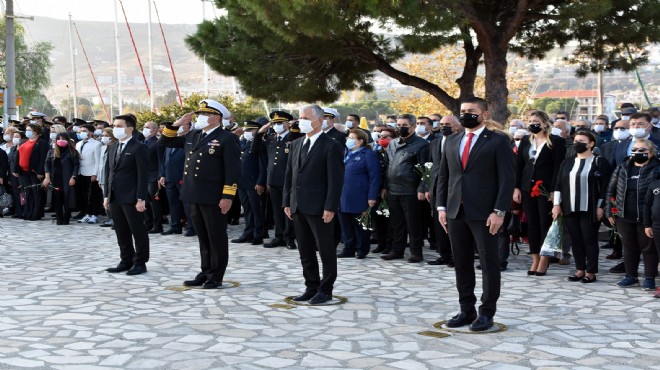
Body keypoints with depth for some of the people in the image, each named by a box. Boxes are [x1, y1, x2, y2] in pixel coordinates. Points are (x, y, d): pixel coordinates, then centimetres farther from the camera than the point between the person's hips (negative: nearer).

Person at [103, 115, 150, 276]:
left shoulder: (138, 148, -8)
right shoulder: (112, 148, 15)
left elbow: (143, 174, -12)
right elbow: (108, 171, 17)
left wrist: (141, 198, -17)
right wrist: (106, 195, 12)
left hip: (131, 198, -7)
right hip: (115, 198, 7)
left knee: (138, 231, 0)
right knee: (121, 232, 12)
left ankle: (140, 263, 8)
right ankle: (126, 261, 20)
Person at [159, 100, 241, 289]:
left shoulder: (227, 138, -7)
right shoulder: (192, 136, 14)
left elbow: (233, 170, -13)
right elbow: (165, 141, 22)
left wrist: (227, 197, -18)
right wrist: (176, 125, 7)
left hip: (214, 198, -7)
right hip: (194, 196, 7)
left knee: (216, 238, 3)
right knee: (203, 238, 14)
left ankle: (216, 276, 10)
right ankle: (206, 272, 22)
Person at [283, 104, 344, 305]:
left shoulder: (331, 146, -7)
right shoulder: (296, 144, 14)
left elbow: (336, 179, -12)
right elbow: (289, 175, 16)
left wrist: (330, 208, -17)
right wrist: (287, 202, 10)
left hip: (319, 207, -7)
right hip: (298, 207, 7)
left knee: (326, 250, 2)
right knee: (305, 251, 12)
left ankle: (325, 290, 11)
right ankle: (311, 287, 21)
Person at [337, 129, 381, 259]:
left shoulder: (368, 155, -7)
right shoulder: (347, 154, 16)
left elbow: (374, 177, -12)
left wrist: (372, 197, -18)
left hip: (359, 199, -7)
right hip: (344, 198, 7)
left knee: (360, 225, 1)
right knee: (346, 224, 9)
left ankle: (362, 250, 11)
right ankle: (349, 249, 18)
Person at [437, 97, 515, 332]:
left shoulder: (498, 142, -2)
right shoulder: (452, 142, 15)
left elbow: (507, 178, -7)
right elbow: (443, 176, 16)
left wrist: (499, 211, -14)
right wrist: (441, 206, 6)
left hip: (484, 213, -5)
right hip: (456, 213, 5)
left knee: (489, 264, 1)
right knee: (461, 264, 9)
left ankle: (487, 313, 10)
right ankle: (466, 310, 18)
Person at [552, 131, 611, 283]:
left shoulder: (600, 162, -1)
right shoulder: (567, 162, 13)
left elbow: (604, 186, -5)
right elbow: (559, 184, 12)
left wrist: (600, 207, -10)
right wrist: (557, 204, 4)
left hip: (590, 209, -5)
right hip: (570, 209, 5)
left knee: (589, 239, -1)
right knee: (575, 239, 7)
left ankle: (591, 272, 6)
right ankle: (580, 270, 15)